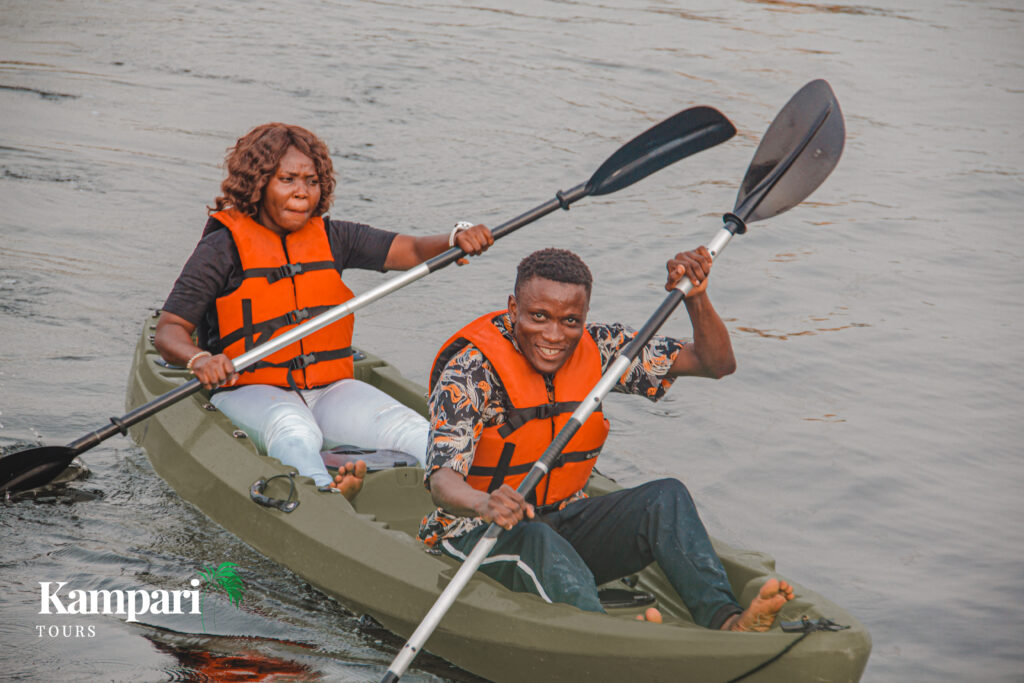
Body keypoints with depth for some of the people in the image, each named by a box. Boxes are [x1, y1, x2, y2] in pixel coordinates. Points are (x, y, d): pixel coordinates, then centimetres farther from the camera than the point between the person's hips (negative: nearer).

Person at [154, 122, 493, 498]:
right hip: (250, 391, -4)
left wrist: (458, 238, -18)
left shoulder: (330, 237, 10)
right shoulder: (224, 245, -3)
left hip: (330, 389, 4)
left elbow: (413, 250, 4)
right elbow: (169, 331, -8)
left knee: (413, 431, -22)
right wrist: (199, 360, -31)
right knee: (295, 433, -39)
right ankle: (326, 495, -69)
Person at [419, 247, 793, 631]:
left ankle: (725, 620, -40)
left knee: (666, 497, -20)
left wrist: (695, 296, -19)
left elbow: (718, 363, -1)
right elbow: (442, 482, -30)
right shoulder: (472, 368, -17)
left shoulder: (596, 349, -2)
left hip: (563, 521, 5)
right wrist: (483, 505, -52)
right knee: (535, 539, -38)